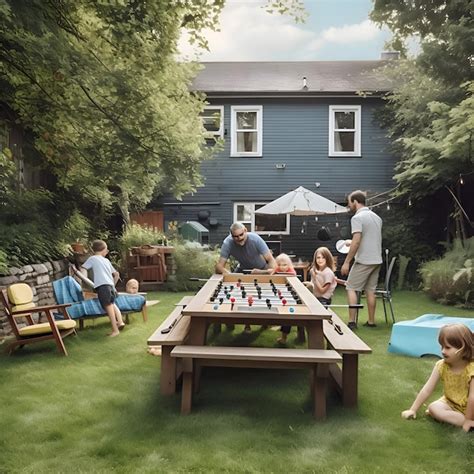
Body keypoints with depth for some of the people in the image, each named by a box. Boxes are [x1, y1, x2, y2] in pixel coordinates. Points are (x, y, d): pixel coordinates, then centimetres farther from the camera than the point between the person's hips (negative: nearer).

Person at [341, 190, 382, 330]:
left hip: (363, 261, -8)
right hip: (377, 260, 8)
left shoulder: (357, 218, -12)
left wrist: (346, 262, -18)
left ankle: (352, 321, -4)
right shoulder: (376, 217, 14)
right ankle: (371, 321, 16)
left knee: (351, 288, 0)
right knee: (370, 290, 12)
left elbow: (356, 241, -21)